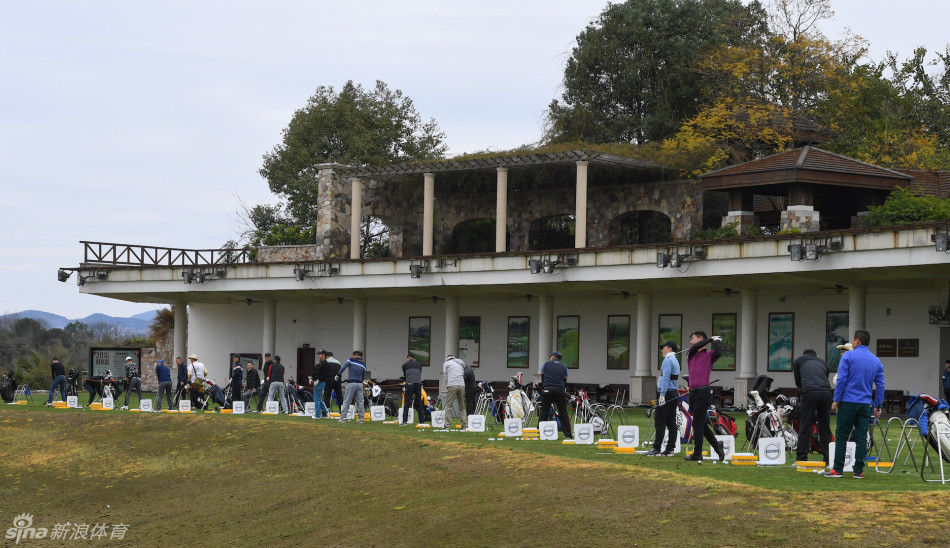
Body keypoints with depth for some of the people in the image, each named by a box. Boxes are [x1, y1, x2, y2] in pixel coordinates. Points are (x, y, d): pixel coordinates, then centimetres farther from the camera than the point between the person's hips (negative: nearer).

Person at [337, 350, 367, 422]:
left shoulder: (350, 360, 0)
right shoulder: (363, 365, 11)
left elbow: (343, 367, -12)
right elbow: (363, 377, 12)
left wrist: (338, 375, -9)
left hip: (351, 383, -3)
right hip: (360, 384, 3)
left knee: (346, 401, -1)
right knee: (360, 401, 10)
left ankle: (343, 417, -7)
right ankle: (361, 418, 8)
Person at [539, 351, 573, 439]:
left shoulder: (545, 364, 12)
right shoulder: (564, 368, 17)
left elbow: (542, 379, 15)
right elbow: (565, 382, 15)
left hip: (547, 390, -2)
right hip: (560, 390, 2)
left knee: (544, 413, 5)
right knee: (563, 413, 6)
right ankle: (568, 435, 5)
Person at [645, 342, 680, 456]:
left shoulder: (668, 360, -11)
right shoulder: (675, 361, 20)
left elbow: (666, 378, -19)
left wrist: (662, 395, -22)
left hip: (667, 394, -10)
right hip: (674, 394, 10)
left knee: (660, 422, -8)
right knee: (671, 422, 6)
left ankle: (657, 449, -9)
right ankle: (670, 449, 6)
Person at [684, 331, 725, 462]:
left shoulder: (709, 354, 1)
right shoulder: (690, 353, 17)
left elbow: (718, 353, -20)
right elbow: (694, 348, -4)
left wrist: (717, 341, -2)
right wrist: (710, 339, 2)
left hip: (703, 392, -6)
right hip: (693, 392, 7)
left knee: (698, 424, -5)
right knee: (702, 424, 11)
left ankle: (697, 454, 0)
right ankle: (717, 445, 21)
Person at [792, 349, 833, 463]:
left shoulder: (798, 361, 21)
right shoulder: (823, 362, 29)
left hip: (810, 394, -3)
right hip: (826, 393, 3)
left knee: (805, 428, 1)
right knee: (825, 429, 10)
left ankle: (802, 459, -2)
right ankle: (828, 460, 9)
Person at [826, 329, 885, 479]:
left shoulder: (848, 356, -5)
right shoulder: (876, 361, 10)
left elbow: (841, 380, -10)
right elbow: (880, 385, 9)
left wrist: (836, 400, -5)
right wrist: (877, 406, 13)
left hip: (848, 402, -4)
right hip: (865, 405, 4)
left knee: (841, 436, 1)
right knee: (861, 437, 5)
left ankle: (837, 469, 1)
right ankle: (859, 471, 3)